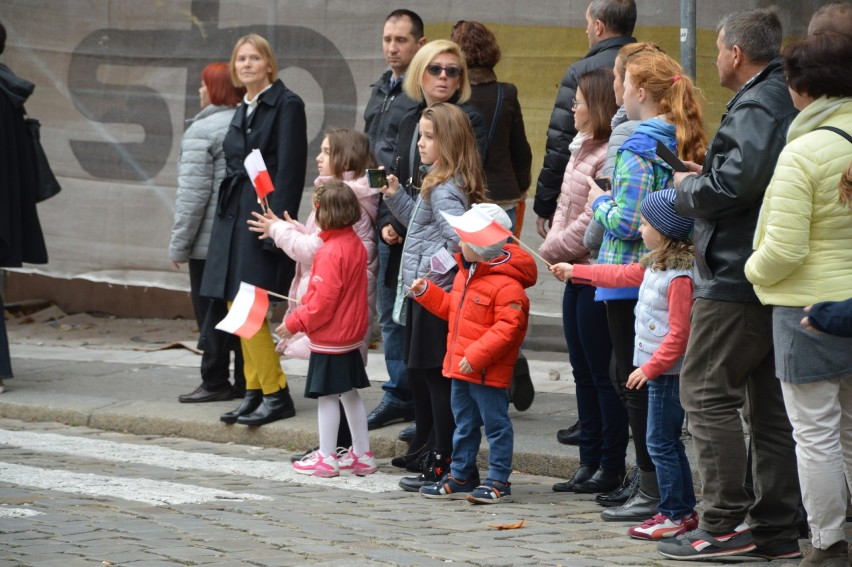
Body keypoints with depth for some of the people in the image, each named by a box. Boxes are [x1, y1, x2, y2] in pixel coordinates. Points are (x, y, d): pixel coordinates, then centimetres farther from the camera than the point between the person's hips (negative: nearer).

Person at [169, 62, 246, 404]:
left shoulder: (202, 132, -12)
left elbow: (193, 192, -15)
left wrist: (179, 243, -9)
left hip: (211, 240, -6)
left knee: (210, 311, 0)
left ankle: (215, 382, 1)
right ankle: (246, 380, 13)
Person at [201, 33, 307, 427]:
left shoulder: (286, 104, -7)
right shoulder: (243, 111, 18)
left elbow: (290, 169, -14)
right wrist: (227, 213, 15)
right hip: (234, 216, 9)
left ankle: (276, 394, -6)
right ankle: (255, 394, 12)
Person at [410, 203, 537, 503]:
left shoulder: (506, 283, -21)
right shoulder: (466, 272, 10)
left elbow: (507, 327, -25)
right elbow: (451, 307, 25)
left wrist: (476, 356, -26)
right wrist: (425, 291, 13)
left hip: (488, 372, -10)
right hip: (461, 366, 10)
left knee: (495, 423, 0)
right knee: (464, 424, 18)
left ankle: (498, 481, 6)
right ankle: (460, 477, 27)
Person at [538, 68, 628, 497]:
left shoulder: (611, 156, -18)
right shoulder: (582, 150, 14)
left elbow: (596, 219, -21)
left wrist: (553, 249, -11)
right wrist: (555, 246, 5)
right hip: (577, 275, 10)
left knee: (603, 374, -3)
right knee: (583, 372, 13)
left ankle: (611, 466, 3)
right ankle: (589, 461, 19)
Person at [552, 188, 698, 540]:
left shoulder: (679, 277, -21)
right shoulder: (654, 266, 10)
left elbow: (678, 333, -23)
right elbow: (621, 275, 27)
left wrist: (651, 367, -21)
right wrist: (575, 272, 34)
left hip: (667, 371, -10)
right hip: (656, 367, 10)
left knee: (661, 442, -5)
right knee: (667, 442, 15)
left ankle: (674, 515, 0)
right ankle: (685, 509, 21)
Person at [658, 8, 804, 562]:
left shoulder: (756, 106, -14)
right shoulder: (788, 101, 16)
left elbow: (735, 184, -25)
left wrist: (687, 188, -6)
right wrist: (705, 178, 11)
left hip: (738, 280, -10)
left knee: (707, 391, -5)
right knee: (770, 402, 11)